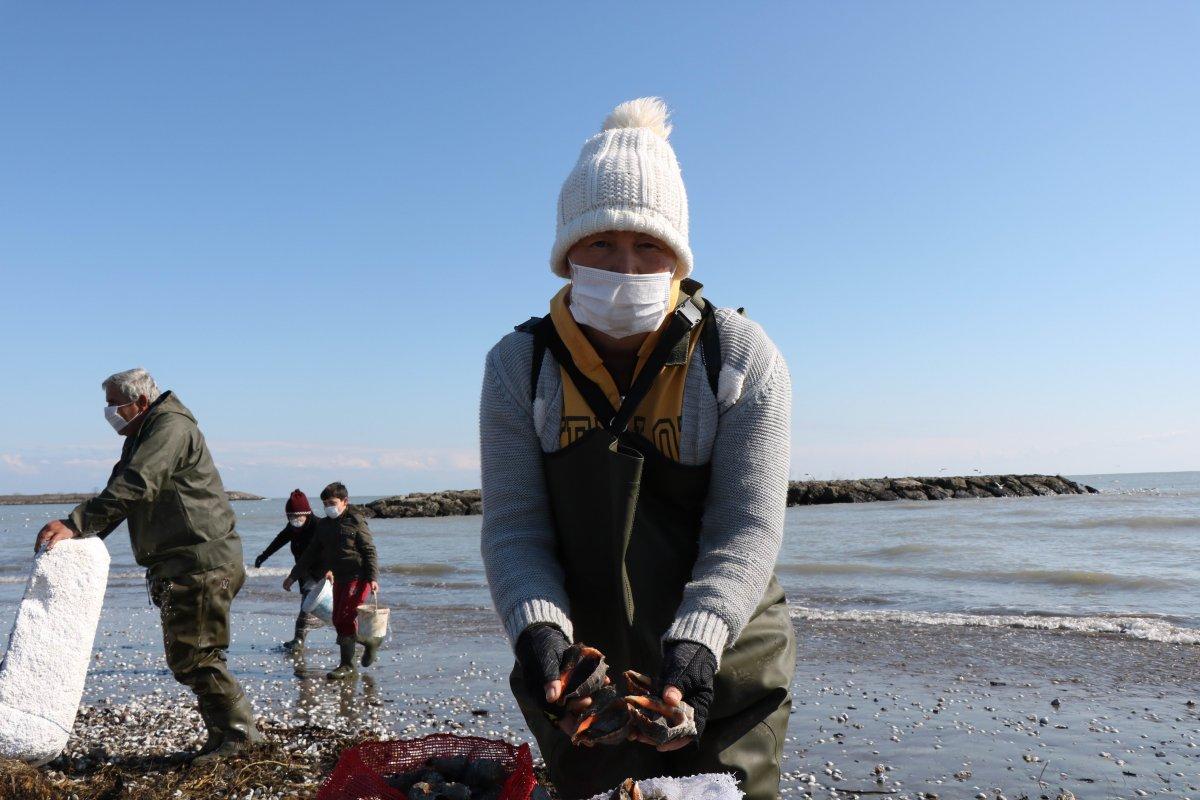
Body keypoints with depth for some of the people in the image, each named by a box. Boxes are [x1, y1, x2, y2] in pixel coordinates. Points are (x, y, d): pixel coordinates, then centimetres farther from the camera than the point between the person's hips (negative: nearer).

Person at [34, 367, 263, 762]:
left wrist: (75, 523, -29)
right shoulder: (140, 438, 21)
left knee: (194, 656, -7)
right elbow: (121, 490, 20)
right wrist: (85, 538, 8)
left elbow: (133, 486, -25)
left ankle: (238, 731, 2)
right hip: (177, 565, 10)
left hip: (201, 561, -10)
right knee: (186, 658, 12)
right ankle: (225, 734, 19)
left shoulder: (171, 427, -12)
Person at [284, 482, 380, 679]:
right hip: (339, 578, 8)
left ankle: (346, 665, 1)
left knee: (344, 619, -11)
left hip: (358, 578, -7)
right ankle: (370, 642, 25)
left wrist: (373, 578, -19)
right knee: (338, 621, 6)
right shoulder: (323, 525, 12)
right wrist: (293, 576, 16)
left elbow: (369, 551, -10)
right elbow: (311, 554, 18)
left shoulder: (355, 522, -7)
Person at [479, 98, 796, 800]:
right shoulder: (519, 367, -7)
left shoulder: (743, 360, -12)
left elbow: (747, 530, -16)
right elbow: (514, 528, -11)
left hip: (725, 672, -1)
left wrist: (696, 642, -31)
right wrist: (540, 631, -28)